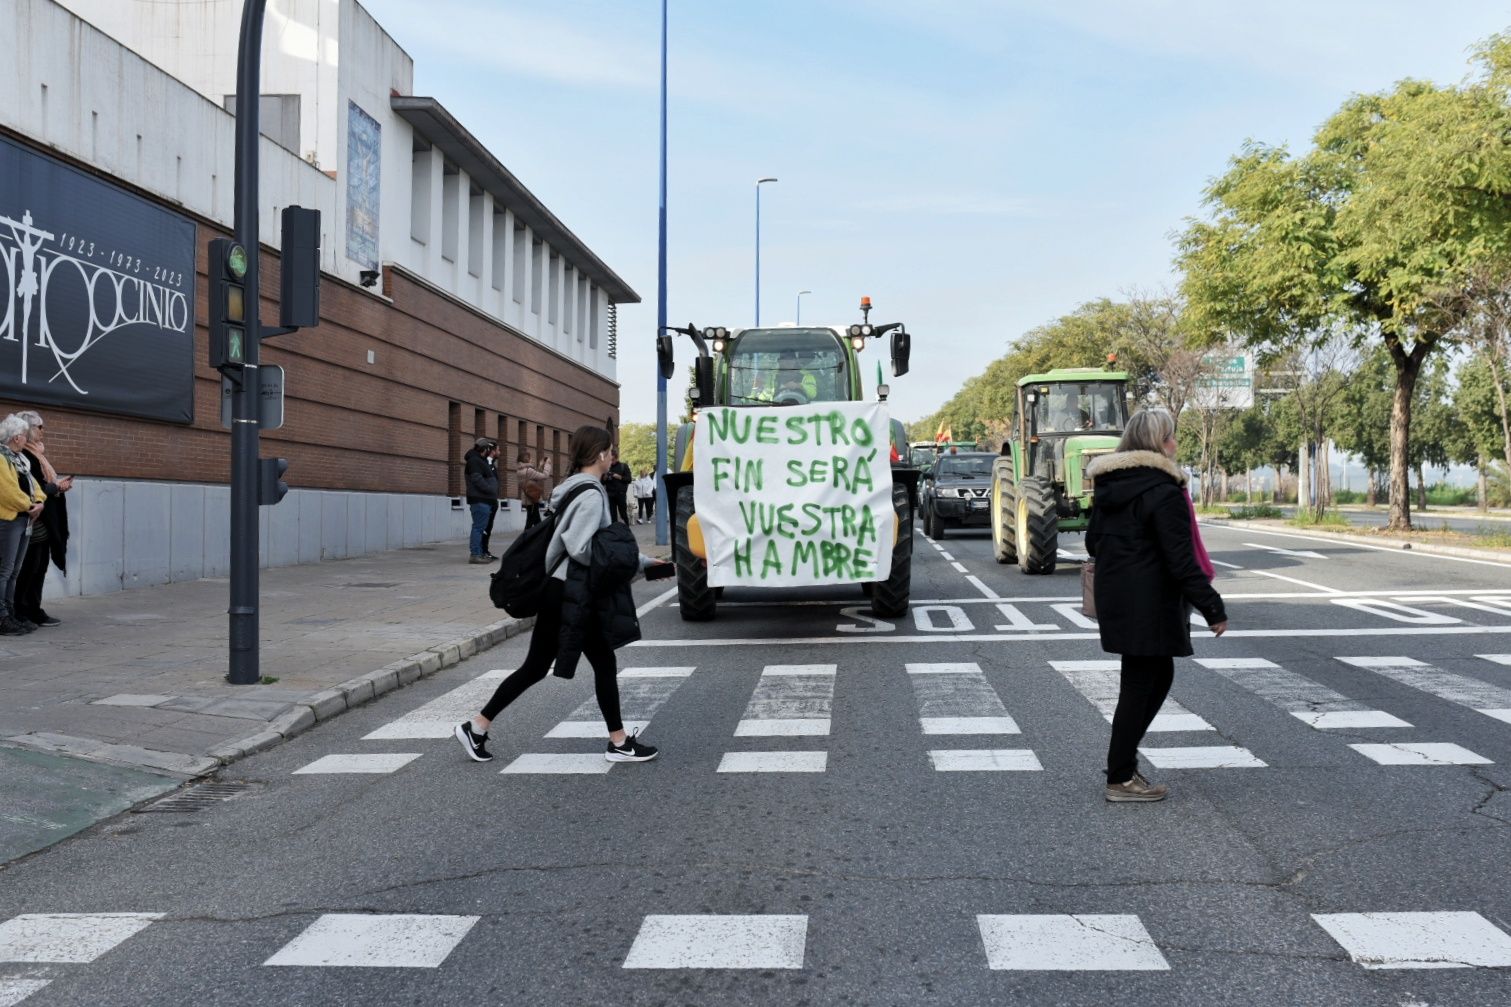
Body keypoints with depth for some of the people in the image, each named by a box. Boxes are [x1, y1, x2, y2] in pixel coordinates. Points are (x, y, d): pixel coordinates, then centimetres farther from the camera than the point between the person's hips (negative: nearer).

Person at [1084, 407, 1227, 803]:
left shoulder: (1108, 486, 9)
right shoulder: (1163, 491, -17)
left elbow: (1093, 542, 18)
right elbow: (1181, 560, -19)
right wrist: (1213, 609, -13)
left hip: (1116, 600, 9)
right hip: (1150, 604, -9)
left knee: (1159, 675, 20)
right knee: (1140, 683, 1)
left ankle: (1124, 757, 24)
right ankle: (1120, 779, 10)